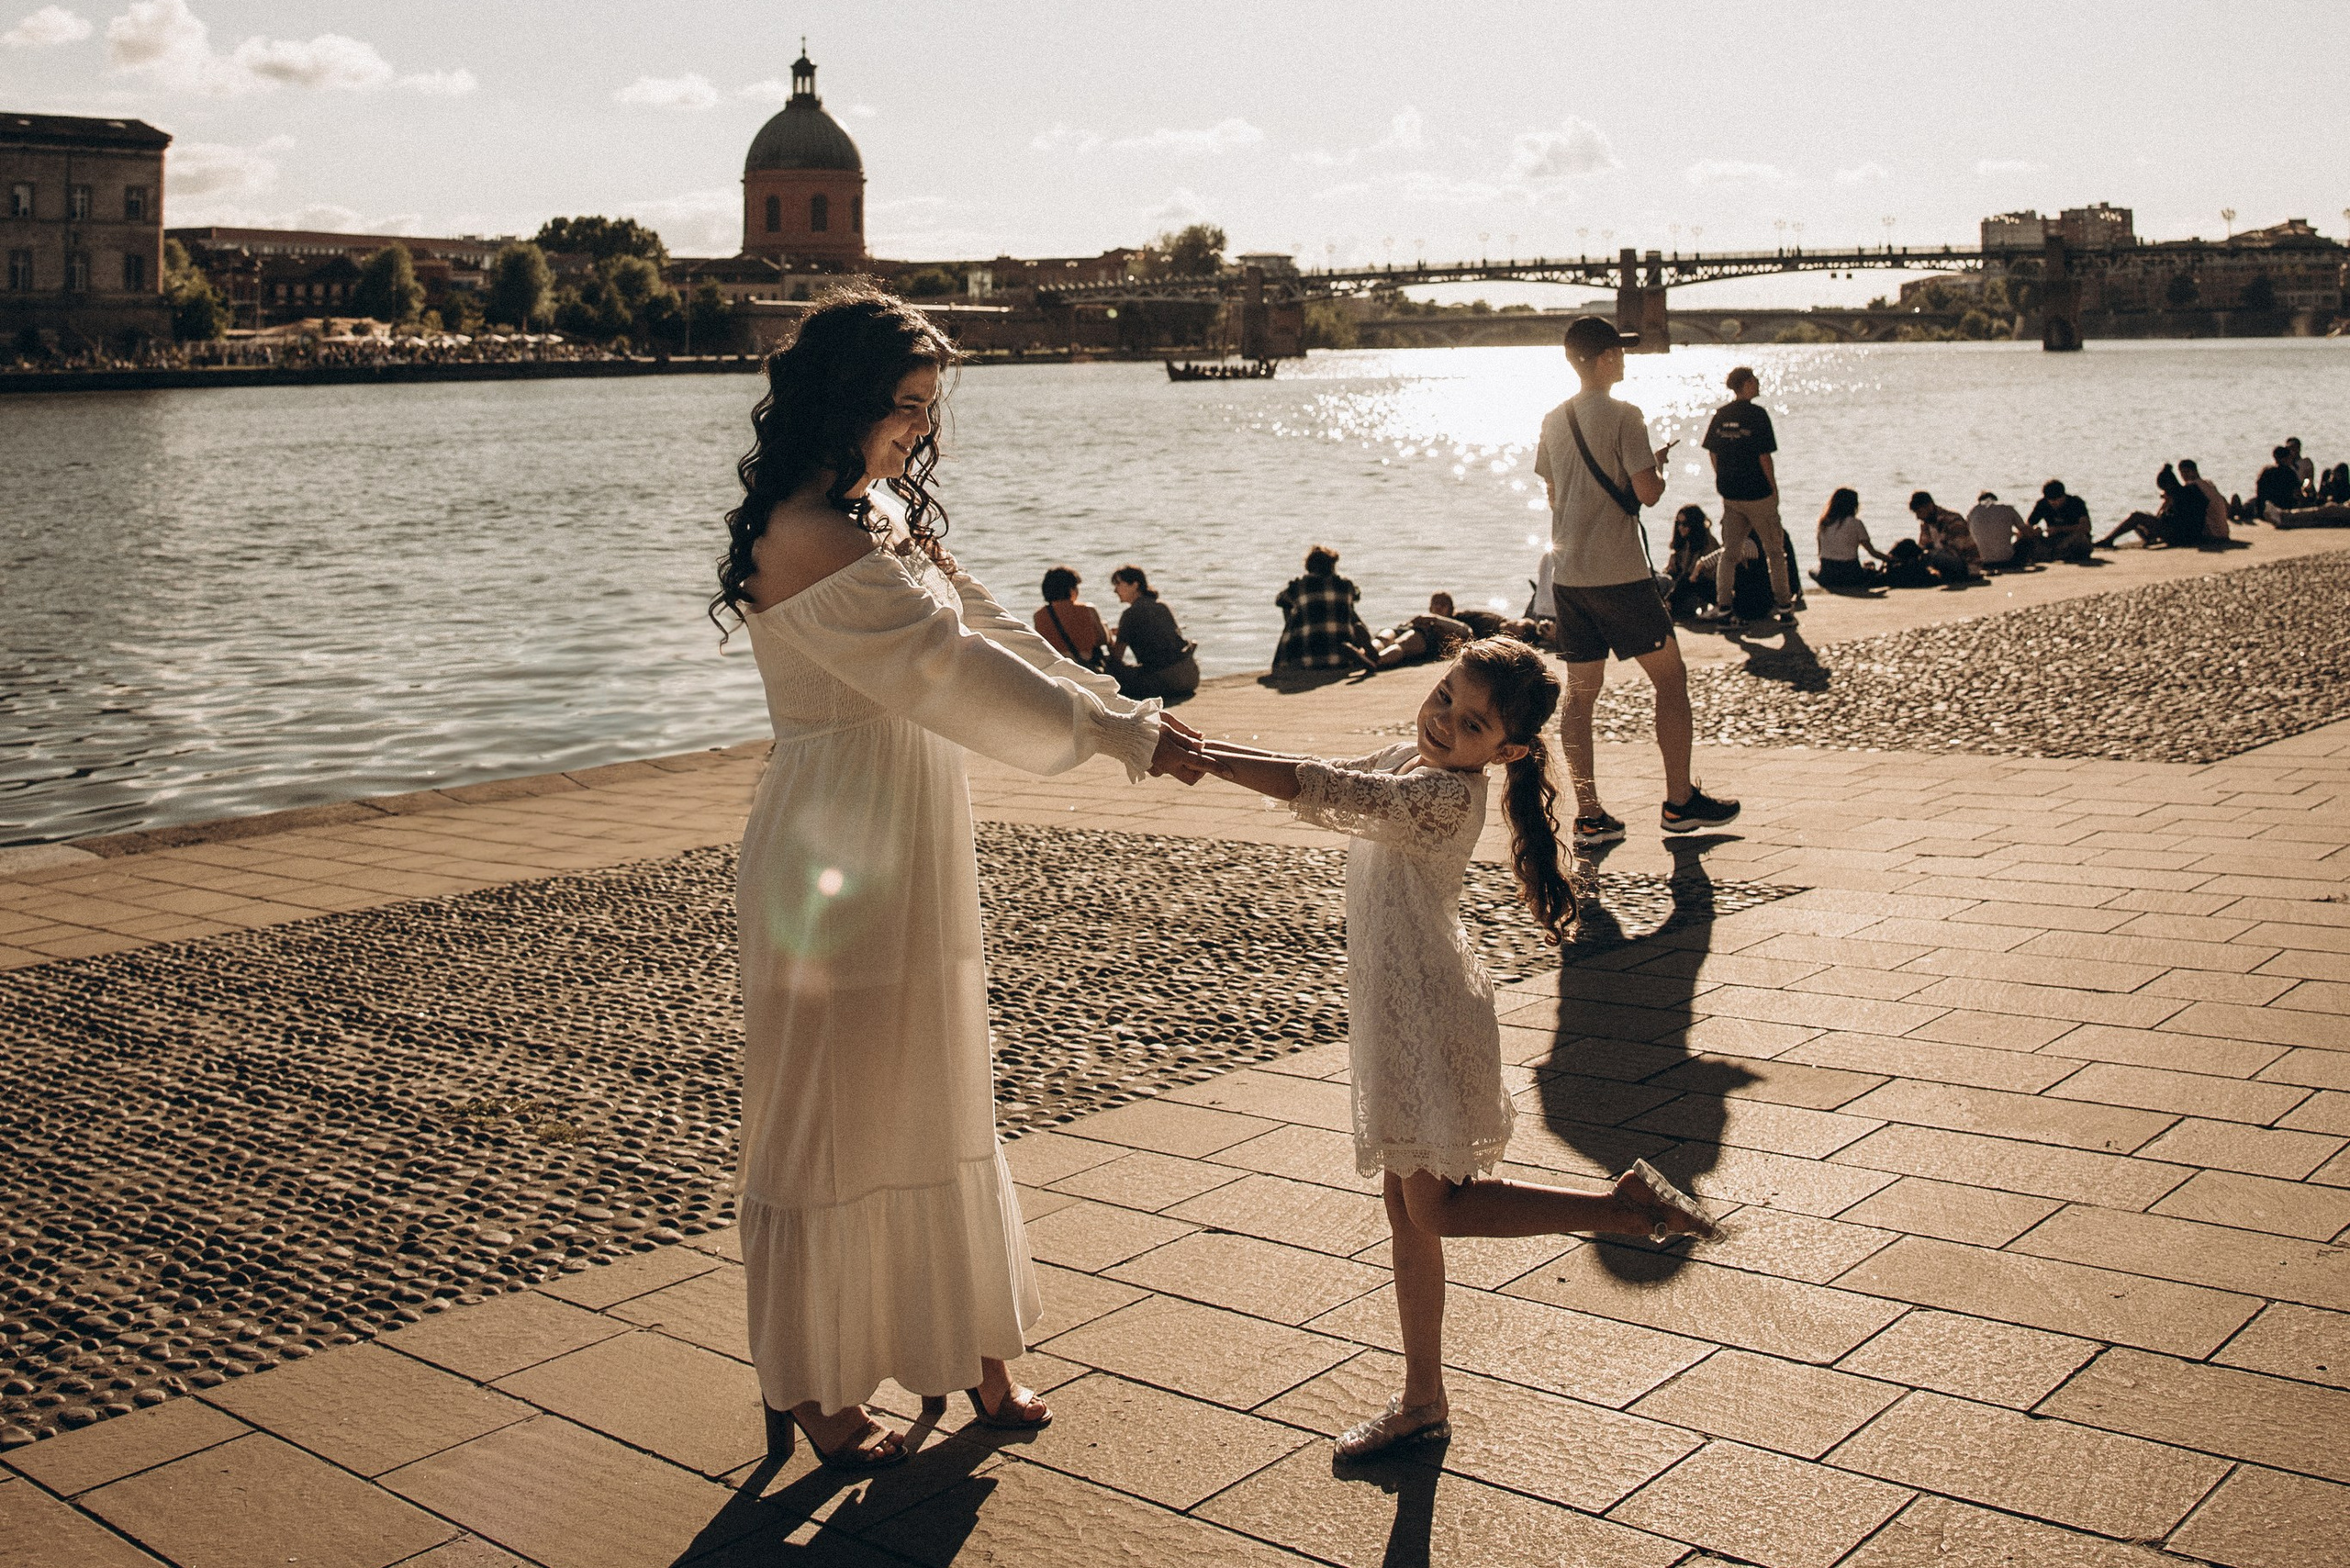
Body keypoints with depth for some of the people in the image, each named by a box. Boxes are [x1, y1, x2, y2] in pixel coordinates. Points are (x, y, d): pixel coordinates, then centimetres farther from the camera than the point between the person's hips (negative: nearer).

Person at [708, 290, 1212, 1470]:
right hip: (835, 859, -9)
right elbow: (952, 669, -23)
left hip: (911, 860, 9)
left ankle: (964, 1348, 31)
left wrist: (1127, 715, 3)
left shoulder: (881, 520, 12)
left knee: (932, 1100, 17)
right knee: (829, 1118, 4)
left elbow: (980, 627, 11)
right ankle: (812, 1387, 20)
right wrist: (1124, 736, -19)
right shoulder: (807, 539, -20)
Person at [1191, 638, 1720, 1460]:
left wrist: (1198, 758, -26)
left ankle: (1628, 1206, 10)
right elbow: (1325, 776, 13)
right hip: (1392, 1012, 9)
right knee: (1408, 1210, 14)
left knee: (1436, 1207, 1)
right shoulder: (1412, 758, 4)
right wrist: (1208, 746, 3)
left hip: (1429, 1015, -9)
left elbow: (1320, 789, -31)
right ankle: (1423, 1401, 24)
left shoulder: (1444, 796, -24)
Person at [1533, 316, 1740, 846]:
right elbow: (1648, 493, -17)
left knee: (1580, 692, 8)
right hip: (1620, 576, -6)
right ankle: (1679, 801, 11)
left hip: (1567, 575, 6)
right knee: (1670, 677, 7)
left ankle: (1589, 814, 4)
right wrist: (1658, 467, 6)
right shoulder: (1622, 416, -12)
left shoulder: (1553, 420, 9)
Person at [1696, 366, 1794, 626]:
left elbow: (1712, 453, 6)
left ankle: (1723, 606, 7)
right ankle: (1784, 608, 10)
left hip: (1729, 495, 5)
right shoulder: (1757, 414, -13)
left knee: (1729, 552, 12)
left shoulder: (1720, 415, 3)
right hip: (1758, 494, -5)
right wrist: (1773, 488, -3)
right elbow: (1764, 456, -13)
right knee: (1775, 551, 7)